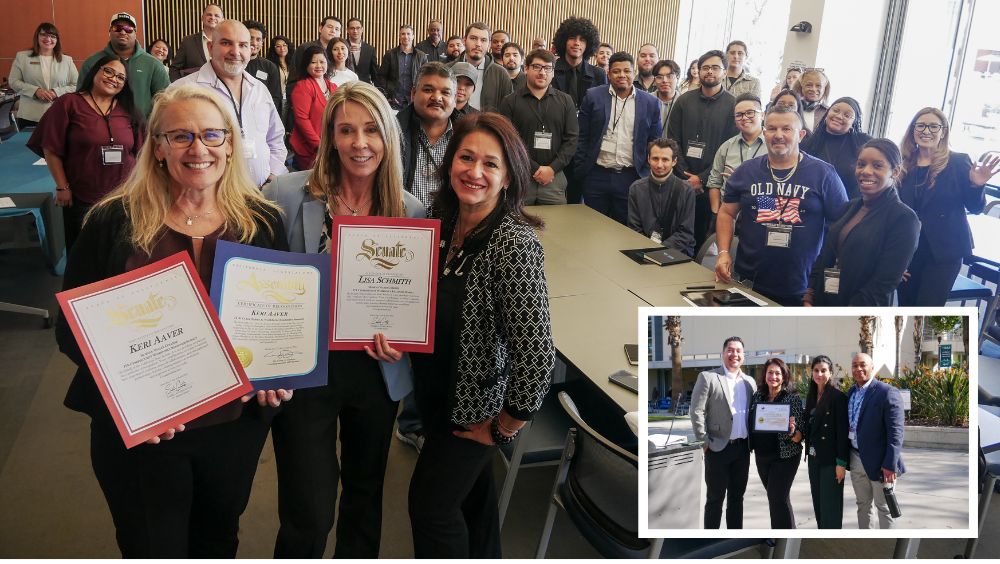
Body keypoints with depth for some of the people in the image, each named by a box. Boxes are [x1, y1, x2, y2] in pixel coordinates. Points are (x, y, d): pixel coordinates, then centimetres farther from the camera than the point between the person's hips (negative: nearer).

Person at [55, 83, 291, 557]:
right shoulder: (113, 222, -9)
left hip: (236, 424, 2)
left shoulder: (261, 222, -2)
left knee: (218, 541, 24)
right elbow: (72, 326, -5)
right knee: (152, 550, 14)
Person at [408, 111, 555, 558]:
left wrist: (504, 427, -20)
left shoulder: (514, 243, -29)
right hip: (437, 391, 7)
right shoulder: (442, 220, -6)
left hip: (475, 410, -6)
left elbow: (537, 354, -32)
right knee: (471, 489, 26)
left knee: (431, 503, 10)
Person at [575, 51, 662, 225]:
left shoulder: (650, 103, 3)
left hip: (631, 178, 0)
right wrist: (580, 170, 1)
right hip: (596, 176, 0)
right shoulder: (593, 96, 2)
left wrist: (648, 175, 2)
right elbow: (582, 137, 4)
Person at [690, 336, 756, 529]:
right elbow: (697, 411, -9)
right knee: (715, 498, 2)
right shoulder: (708, 377, -6)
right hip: (718, 448, -5)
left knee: (737, 497, 13)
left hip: (742, 448, 5)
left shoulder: (750, 382, 11)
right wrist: (704, 441, -12)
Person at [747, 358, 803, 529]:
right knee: (775, 498, 15)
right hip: (762, 456, 5)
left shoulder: (793, 398, -9)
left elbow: (799, 436, -10)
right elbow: (751, 424, 12)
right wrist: (751, 446, -2)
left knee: (778, 498, -7)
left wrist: (792, 432, -31)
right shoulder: (757, 396, 4)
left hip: (785, 456, -5)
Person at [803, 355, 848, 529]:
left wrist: (841, 462, -16)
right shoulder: (811, 397, 11)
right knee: (818, 502, 12)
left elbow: (843, 431, -14)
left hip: (830, 459, -7)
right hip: (814, 457, 7)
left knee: (830, 504, -2)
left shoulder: (838, 397, -11)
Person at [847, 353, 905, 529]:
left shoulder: (887, 392, -14)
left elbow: (895, 432, -17)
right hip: (856, 459, 7)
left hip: (878, 461, -7)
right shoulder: (851, 392, 8)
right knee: (863, 505, 16)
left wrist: (890, 464, -22)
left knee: (884, 507, 6)